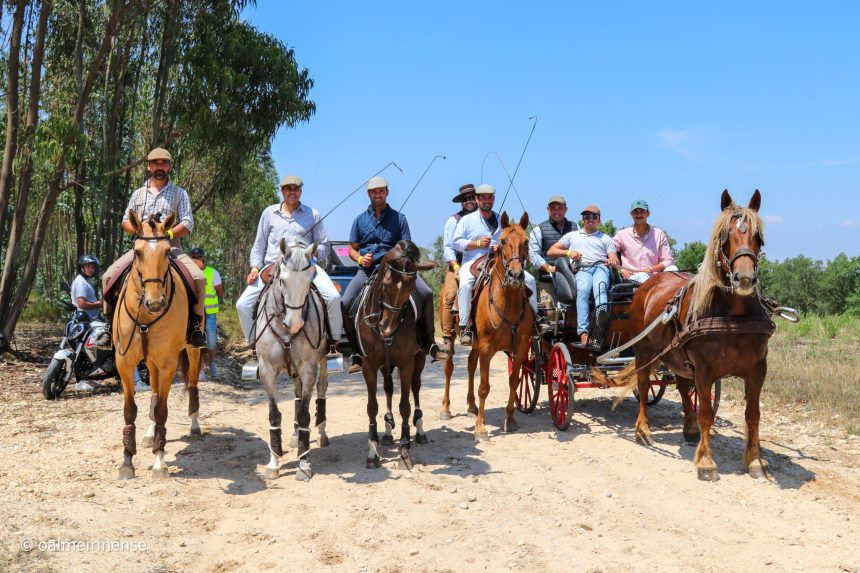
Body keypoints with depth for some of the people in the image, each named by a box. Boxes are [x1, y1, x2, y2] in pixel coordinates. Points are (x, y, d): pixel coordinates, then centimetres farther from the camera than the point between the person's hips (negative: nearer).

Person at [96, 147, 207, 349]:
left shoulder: (180, 193, 9)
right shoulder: (138, 194, 17)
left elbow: (188, 224, 0)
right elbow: (126, 221, 18)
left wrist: (168, 233, -17)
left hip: (171, 247, -2)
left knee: (199, 278, -26)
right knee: (109, 275, -16)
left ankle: (196, 326, -12)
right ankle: (109, 325, -5)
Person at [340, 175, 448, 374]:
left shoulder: (399, 218, 9)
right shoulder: (360, 220, 12)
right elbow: (352, 249, 16)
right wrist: (360, 259, -6)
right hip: (367, 269, 1)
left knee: (426, 293, -21)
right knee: (345, 304, -22)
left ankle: (429, 343, -7)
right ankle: (356, 352, -6)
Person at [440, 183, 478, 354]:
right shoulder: (454, 220, 7)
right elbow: (448, 247, 1)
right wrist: (456, 266, -11)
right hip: (457, 264, -2)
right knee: (450, 295, -22)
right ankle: (447, 337, -19)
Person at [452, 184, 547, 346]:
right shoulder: (467, 220, 7)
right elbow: (457, 242, -1)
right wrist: (478, 243, -14)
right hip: (473, 263, -4)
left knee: (529, 279, -7)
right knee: (465, 284, -35)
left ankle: (534, 317, 5)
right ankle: (464, 328, -33)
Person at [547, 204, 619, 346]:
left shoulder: (605, 239, 32)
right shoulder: (572, 236, 32)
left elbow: (615, 260, 20)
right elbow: (551, 251, 26)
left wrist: (613, 261, -7)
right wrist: (569, 252, 8)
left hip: (601, 267, 0)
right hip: (582, 270, 0)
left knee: (600, 287, -37)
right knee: (583, 289, -37)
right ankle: (583, 332, -47)